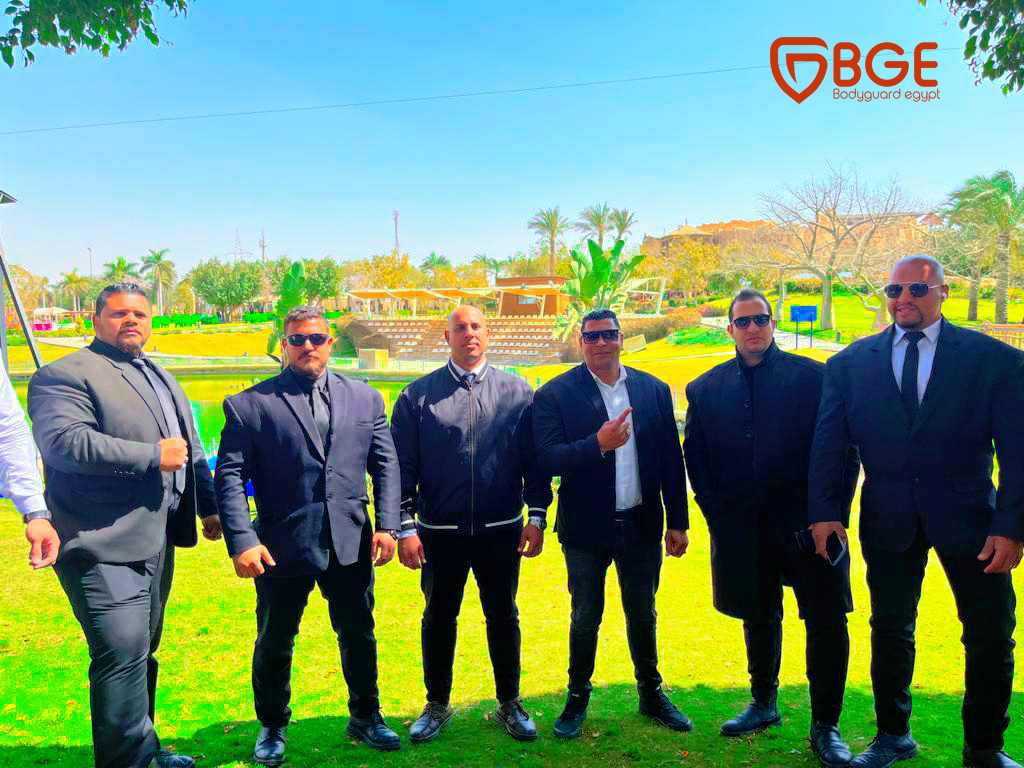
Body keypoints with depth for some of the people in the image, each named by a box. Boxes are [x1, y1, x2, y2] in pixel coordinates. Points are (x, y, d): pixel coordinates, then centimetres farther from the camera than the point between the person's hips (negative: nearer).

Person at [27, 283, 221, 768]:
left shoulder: (161, 377, 19)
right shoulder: (65, 376, -8)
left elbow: (191, 449, 25)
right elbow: (64, 440, -25)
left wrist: (209, 506, 23)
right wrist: (154, 455, -21)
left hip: (157, 541, 9)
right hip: (105, 548, -9)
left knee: (142, 652, 19)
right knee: (122, 655, -11)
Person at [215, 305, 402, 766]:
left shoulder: (365, 399, 7)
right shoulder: (250, 404, -3)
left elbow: (385, 465, 6)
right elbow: (230, 476, -6)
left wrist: (386, 526, -3)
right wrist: (241, 541, -15)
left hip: (351, 544, 3)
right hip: (282, 547, -2)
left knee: (359, 636, 16)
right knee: (274, 643, 14)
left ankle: (365, 717, 38)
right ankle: (272, 728, 37)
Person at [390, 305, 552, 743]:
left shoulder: (518, 392, 2)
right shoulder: (418, 395, -1)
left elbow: (534, 460, 3)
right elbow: (402, 466, -2)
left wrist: (537, 517, -2)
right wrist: (406, 528, -6)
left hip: (501, 531, 1)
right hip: (440, 532, 0)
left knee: (503, 617, 13)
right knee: (438, 618, 13)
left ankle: (509, 704, 32)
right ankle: (437, 706, 33)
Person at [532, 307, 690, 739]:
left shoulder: (654, 390, 1)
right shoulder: (556, 394, -8)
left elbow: (671, 459, 4)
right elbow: (547, 460, -16)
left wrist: (678, 522, 4)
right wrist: (598, 444, -29)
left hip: (641, 525, 3)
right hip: (586, 529, -2)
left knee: (643, 614, 17)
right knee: (585, 617, 12)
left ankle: (651, 695, 37)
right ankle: (577, 699, 32)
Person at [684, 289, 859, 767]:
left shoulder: (814, 377, -3)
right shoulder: (706, 389, 5)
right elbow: (694, 454, 10)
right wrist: (716, 512, 3)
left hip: (806, 525, -2)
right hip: (742, 529, 3)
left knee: (827, 622, -1)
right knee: (758, 619, 17)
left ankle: (825, 727, 16)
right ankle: (763, 705, 36)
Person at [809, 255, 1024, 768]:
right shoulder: (851, 364, 1)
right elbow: (828, 443, 0)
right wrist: (824, 511, -10)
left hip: (967, 516, -1)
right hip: (888, 519, 1)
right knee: (890, 629, 13)